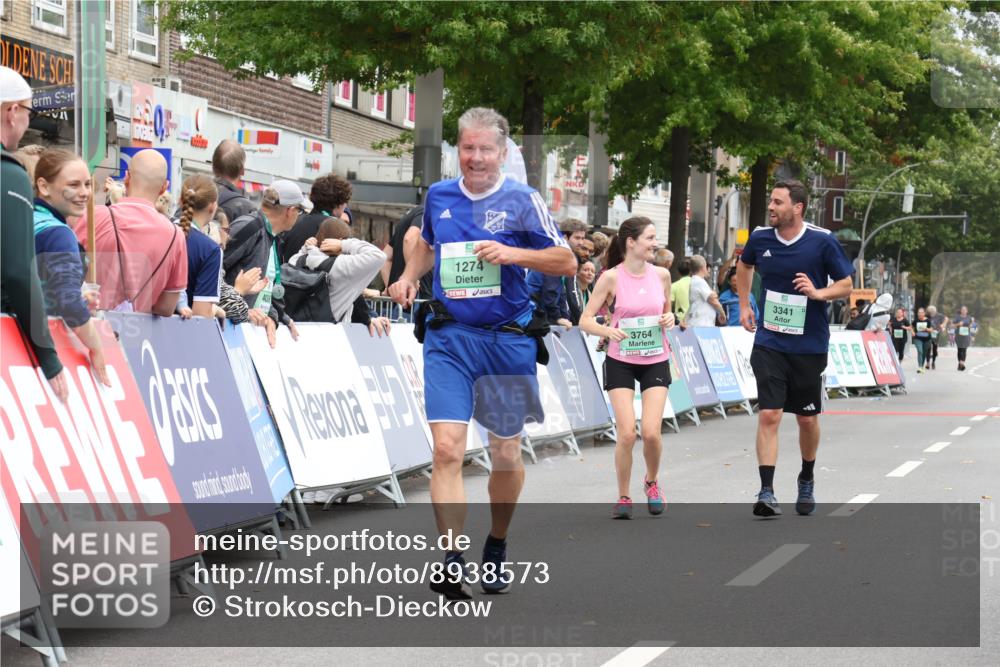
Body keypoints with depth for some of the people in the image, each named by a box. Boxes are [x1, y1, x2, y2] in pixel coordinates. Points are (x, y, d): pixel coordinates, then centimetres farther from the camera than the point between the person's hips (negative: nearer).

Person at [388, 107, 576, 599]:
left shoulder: (522, 201, -4)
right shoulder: (438, 197, 8)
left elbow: (566, 262, -4)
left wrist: (513, 253, -18)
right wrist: (409, 276, 10)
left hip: (507, 340, -1)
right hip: (449, 339, 1)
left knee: (506, 454, 11)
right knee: (447, 448, -15)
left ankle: (497, 547, 34)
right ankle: (451, 562, -18)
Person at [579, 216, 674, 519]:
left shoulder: (661, 275, 0)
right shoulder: (611, 277, -11)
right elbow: (585, 320, -9)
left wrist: (669, 318, -7)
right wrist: (609, 331, -28)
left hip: (655, 361, 2)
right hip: (621, 361, -2)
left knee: (651, 432, -10)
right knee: (626, 433, -12)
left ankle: (652, 483, 21)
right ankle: (623, 497, 8)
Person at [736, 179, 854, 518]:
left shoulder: (822, 241, -10)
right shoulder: (760, 237, -1)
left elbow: (846, 285, -2)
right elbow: (745, 265, 22)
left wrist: (818, 293, -20)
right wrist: (744, 305, 16)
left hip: (809, 346, -1)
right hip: (769, 343, 1)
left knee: (807, 418, 11)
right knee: (769, 415, -11)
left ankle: (807, 481, 35)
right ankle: (766, 493, -13)